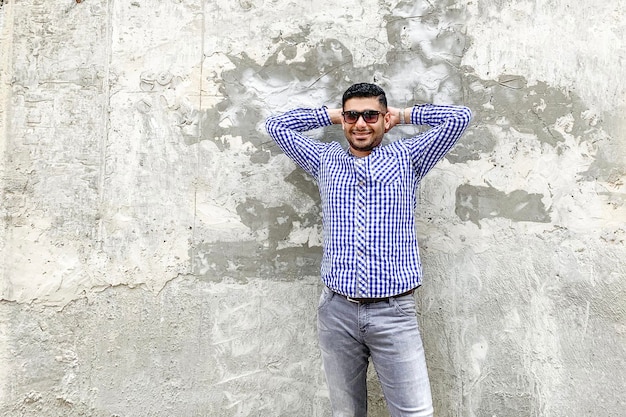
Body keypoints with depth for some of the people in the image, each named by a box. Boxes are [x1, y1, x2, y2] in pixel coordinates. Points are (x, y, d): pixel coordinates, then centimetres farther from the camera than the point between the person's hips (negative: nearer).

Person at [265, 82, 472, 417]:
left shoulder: (407, 157, 8)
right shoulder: (325, 160, 13)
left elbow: (459, 117, 5)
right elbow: (276, 125, 18)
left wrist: (403, 114, 14)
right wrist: (330, 114, 19)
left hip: (394, 311, -1)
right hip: (337, 311, 2)